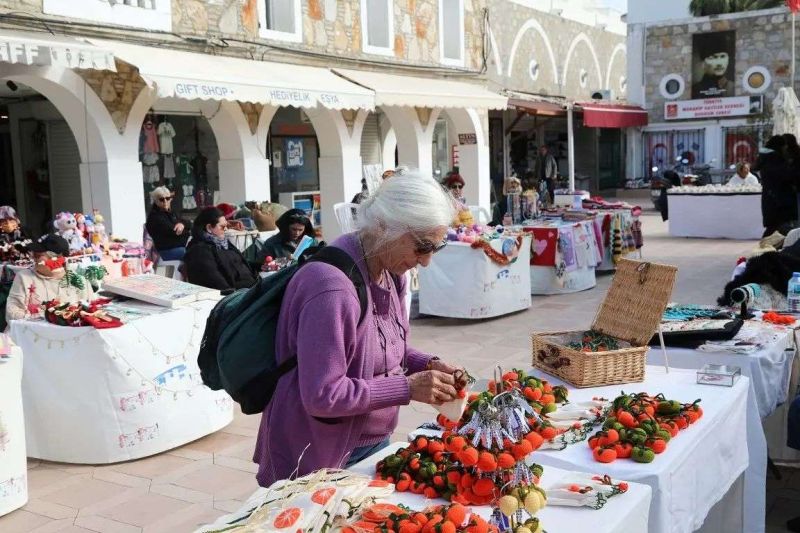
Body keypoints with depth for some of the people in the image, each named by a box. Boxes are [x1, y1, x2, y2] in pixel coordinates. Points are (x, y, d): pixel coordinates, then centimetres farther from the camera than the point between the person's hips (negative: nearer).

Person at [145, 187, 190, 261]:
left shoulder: (170, 212, 17)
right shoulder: (155, 216, -10)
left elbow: (189, 224, 10)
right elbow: (175, 232, -18)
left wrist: (182, 224, -14)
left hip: (182, 246, 9)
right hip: (168, 251, -9)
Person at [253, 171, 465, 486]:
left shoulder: (390, 274, 0)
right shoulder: (332, 288, -28)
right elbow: (322, 396, -27)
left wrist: (427, 365, -5)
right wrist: (408, 387, -23)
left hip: (375, 442, 9)